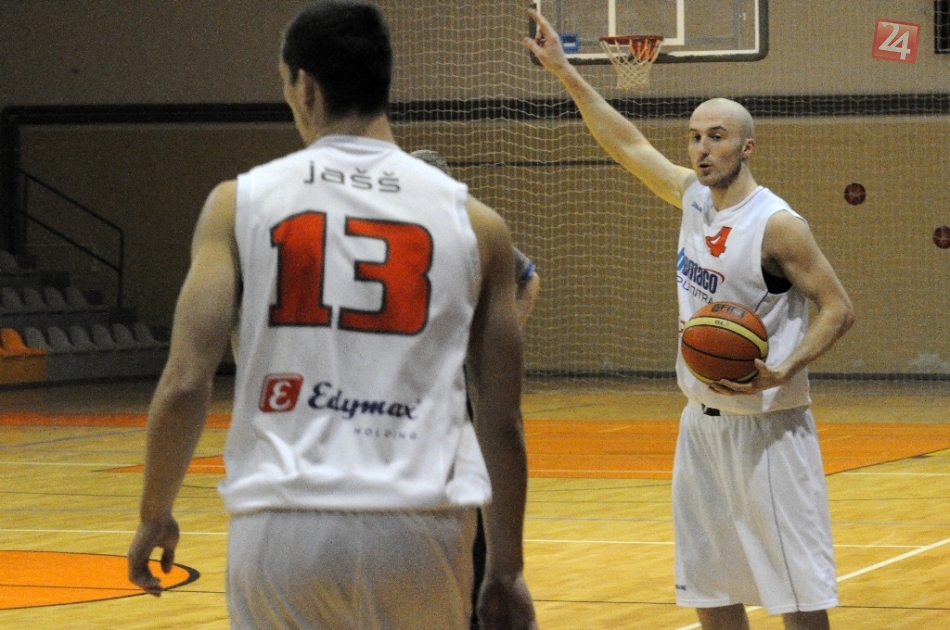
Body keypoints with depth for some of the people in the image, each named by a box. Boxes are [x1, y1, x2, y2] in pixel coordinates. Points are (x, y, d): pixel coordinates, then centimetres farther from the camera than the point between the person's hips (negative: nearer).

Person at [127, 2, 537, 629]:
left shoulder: (241, 202, 4)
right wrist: (506, 570, 17)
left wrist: (155, 516, 13)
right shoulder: (473, 222, 7)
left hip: (284, 524, -1)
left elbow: (185, 385, -2)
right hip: (418, 529, 1)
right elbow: (503, 420, 8)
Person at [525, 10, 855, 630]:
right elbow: (628, 143, 17)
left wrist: (783, 372, -26)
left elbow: (839, 309, -14)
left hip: (765, 427, -8)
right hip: (703, 422, 8)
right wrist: (565, 73, 17)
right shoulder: (694, 198, 6)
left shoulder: (778, 226, -16)